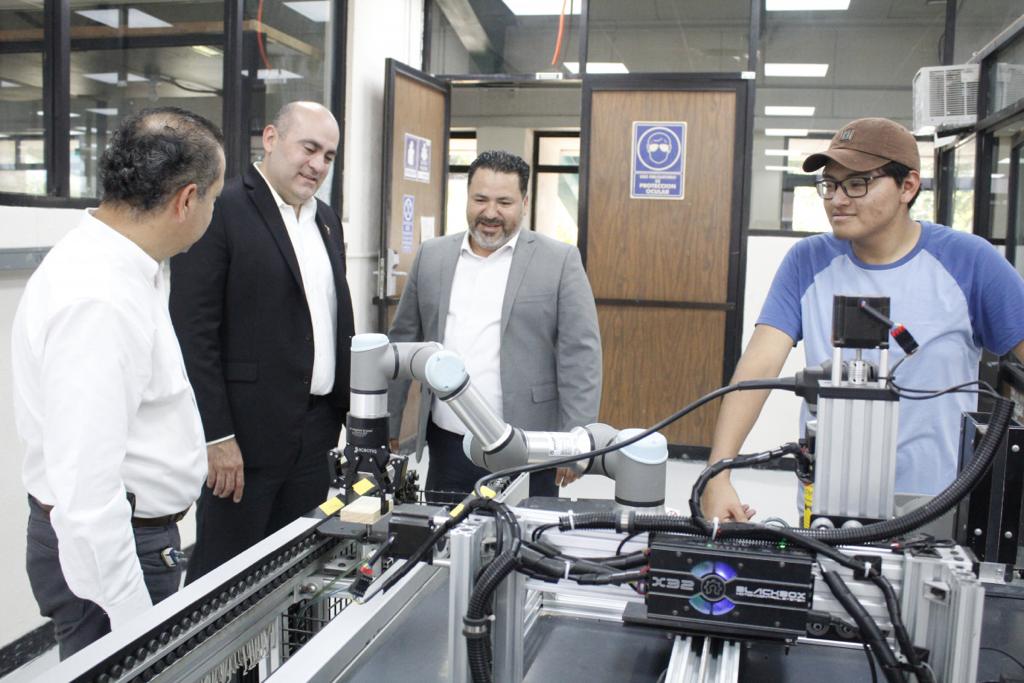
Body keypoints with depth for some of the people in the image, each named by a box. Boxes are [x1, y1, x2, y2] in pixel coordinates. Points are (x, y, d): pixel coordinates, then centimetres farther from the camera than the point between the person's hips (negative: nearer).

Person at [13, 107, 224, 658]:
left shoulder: (106, 263, 6)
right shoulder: (99, 301, -26)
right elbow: (85, 486, -28)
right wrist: (133, 622, -23)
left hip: (131, 530, 9)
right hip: (107, 550, -9)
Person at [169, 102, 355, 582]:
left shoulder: (326, 220, 14)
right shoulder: (219, 210, -10)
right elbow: (194, 332, -14)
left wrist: (354, 411, 13)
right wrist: (215, 436, -16)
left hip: (314, 434, 7)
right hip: (243, 435, -7)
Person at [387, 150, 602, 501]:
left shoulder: (559, 260, -4)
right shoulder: (432, 255, 7)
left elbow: (580, 356, -7)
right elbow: (403, 342, 11)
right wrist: (387, 425, 10)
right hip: (446, 446, 3)